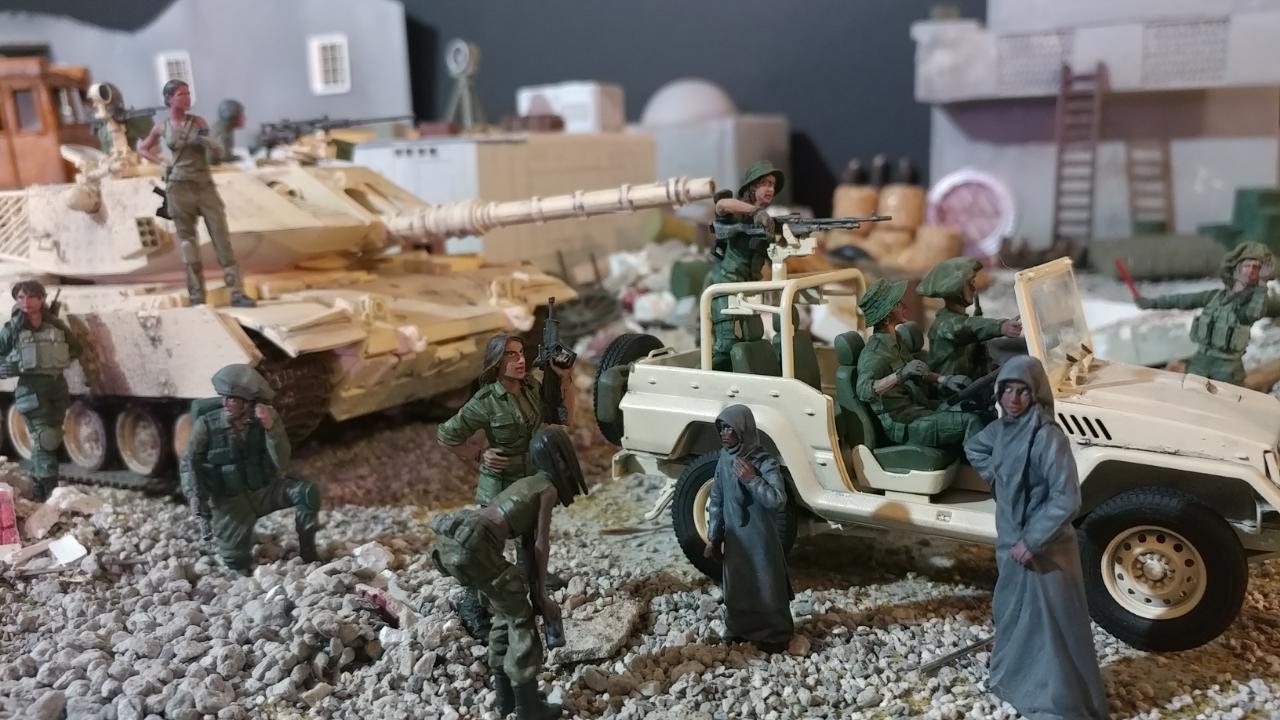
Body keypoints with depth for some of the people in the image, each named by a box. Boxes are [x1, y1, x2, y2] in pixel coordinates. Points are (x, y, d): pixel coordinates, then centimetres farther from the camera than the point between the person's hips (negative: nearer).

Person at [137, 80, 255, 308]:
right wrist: (162, 162, 5)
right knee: (188, 241, 2)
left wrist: (208, 143, -21)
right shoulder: (161, 128, 6)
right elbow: (142, 149, 21)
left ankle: (237, 293, -7)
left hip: (205, 184, 0)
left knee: (222, 238, -6)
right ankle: (197, 296, 7)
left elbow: (215, 150, 0)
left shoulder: (198, 122, 5)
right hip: (179, 186, 0)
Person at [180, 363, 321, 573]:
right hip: (231, 501, -1)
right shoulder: (206, 425, -15)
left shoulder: (268, 417, -11)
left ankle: (308, 554, -5)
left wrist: (271, 428, -30)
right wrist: (196, 498, -20)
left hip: (267, 489, 1)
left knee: (308, 491, -25)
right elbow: (188, 464, -6)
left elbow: (282, 464, -17)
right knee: (237, 563, -9)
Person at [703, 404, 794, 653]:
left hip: (761, 539, -5)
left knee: (766, 585, 7)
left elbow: (779, 500, -27)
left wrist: (752, 479, -32)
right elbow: (717, 499, 5)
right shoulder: (725, 458, -2)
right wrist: (713, 537, 6)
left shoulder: (765, 462, -20)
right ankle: (739, 627, 38)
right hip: (734, 538, 5)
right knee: (735, 585, 17)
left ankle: (775, 635, 25)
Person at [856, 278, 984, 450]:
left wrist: (943, 379, 9)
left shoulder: (896, 340, 12)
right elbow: (864, 391, -38)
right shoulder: (874, 353, -20)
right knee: (971, 422, -21)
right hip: (904, 425, -10)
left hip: (921, 408, 10)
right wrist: (900, 375, -49)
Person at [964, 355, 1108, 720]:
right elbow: (974, 449, 22)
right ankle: (1014, 679, 41)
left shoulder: (1048, 437, -23)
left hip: (1044, 550, -8)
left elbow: (1066, 500, -24)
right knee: (1011, 615, 22)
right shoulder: (1001, 428, 0)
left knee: (1050, 625, 2)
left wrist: (1032, 541, -23)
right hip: (1010, 542, 8)